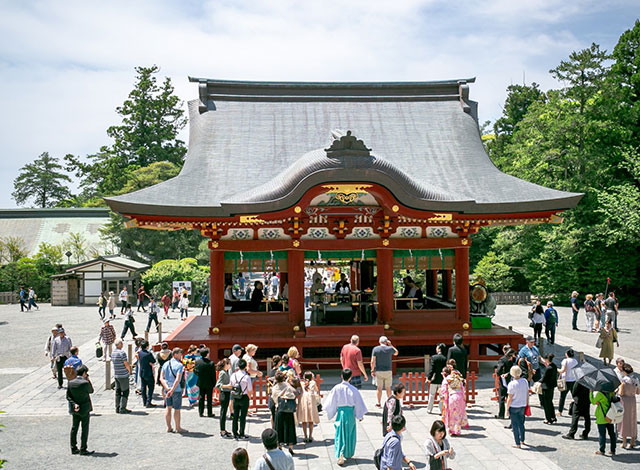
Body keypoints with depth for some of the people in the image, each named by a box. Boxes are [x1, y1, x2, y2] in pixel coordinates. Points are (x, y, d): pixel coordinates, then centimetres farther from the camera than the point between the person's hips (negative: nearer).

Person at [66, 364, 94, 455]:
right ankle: (83, 450, 5)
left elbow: (68, 396, -3)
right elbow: (91, 391, -2)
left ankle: (74, 448, 21)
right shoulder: (85, 383, -20)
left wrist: (74, 404, -7)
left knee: (74, 428, 15)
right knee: (85, 429, 4)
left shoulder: (70, 382, -4)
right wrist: (88, 380, -1)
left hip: (75, 409, 5)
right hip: (84, 409, -5)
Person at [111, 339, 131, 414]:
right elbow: (126, 364, -16)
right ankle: (122, 408, -4)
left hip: (116, 375, 8)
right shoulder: (122, 353, -17)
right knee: (125, 392, -1)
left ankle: (117, 408, 15)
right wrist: (129, 370, 4)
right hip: (123, 375, -8)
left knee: (118, 392, 12)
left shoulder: (113, 353, 8)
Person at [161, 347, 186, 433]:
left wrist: (167, 387, -10)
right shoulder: (179, 365, -13)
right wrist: (172, 390, -22)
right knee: (177, 409, 4)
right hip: (177, 390, -6)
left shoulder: (166, 364, 6)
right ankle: (178, 428, 13)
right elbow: (178, 379, -23)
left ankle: (168, 427, 19)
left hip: (167, 389, 6)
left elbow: (161, 378, 0)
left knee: (168, 408, 14)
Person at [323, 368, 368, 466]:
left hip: (341, 412, 0)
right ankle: (348, 454, 30)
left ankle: (340, 456, -11)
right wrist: (360, 415, 11)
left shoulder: (337, 388, -10)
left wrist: (330, 413, 14)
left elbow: (331, 402, -3)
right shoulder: (353, 389, -9)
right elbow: (358, 403, -2)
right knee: (350, 434, 18)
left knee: (340, 435, 4)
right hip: (351, 413, 0)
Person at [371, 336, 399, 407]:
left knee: (379, 388, 6)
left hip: (378, 371, 0)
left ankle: (378, 403, 9)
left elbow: (373, 361, -9)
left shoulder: (375, 349, -6)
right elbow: (396, 353, 19)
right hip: (388, 371, 1)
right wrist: (390, 345, 17)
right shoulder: (390, 348, -4)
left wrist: (372, 370, -1)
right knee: (388, 388, 8)